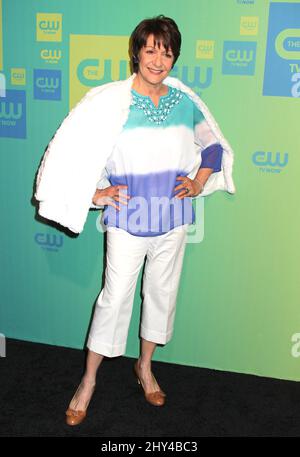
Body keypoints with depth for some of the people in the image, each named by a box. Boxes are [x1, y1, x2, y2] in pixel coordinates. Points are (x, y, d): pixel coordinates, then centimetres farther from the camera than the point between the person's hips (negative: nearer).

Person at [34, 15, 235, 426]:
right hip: (128, 218, -4)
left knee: (163, 293, 15)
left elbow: (214, 146, 15)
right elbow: (70, 150, -8)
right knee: (115, 298, 4)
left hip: (173, 218, 4)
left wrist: (200, 183, 4)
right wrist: (93, 193, -10)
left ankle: (145, 366, 38)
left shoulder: (186, 101, 1)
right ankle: (89, 381, 23)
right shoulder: (110, 100, -11)